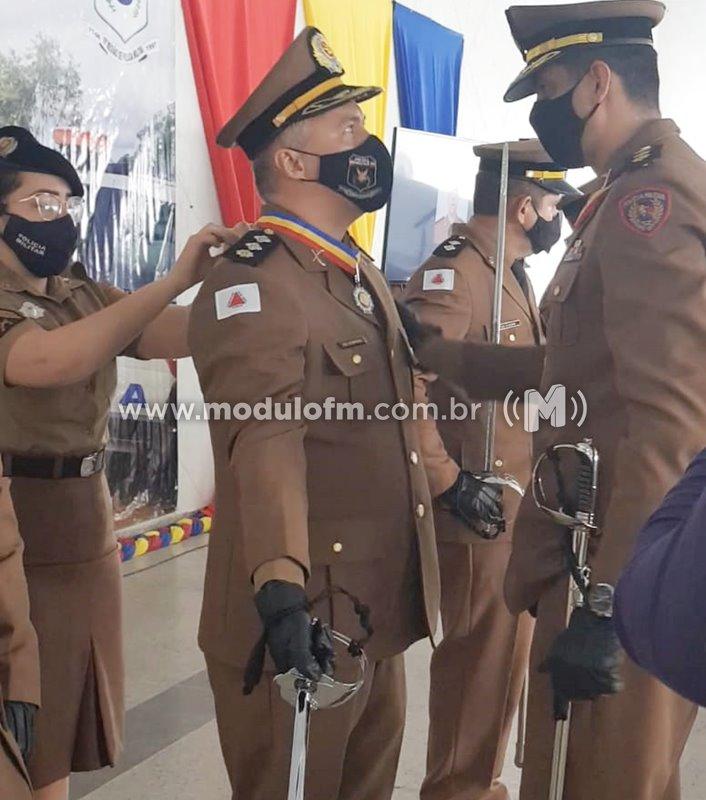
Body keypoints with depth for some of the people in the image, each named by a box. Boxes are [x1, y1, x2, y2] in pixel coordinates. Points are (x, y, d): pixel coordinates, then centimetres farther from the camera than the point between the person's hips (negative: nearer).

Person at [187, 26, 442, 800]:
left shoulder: (364, 272, 12)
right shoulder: (251, 283, -19)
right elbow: (265, 438, -34)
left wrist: (449, 480, 26)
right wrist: (280, 584, -45)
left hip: (380, 607, 9)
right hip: (303, 615, -9)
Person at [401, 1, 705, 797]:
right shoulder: (637, 192, 15)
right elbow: (579, 369, 19)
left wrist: (608, 604, -27)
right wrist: (437, 353, 20)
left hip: (622, 577, -10)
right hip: (611, 557, 10)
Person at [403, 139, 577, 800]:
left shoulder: (509, 273, 13)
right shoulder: (454, 272, -18)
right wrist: (450, 484, -26)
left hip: (515, 507, 10)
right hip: (476, 514, -10)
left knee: (503, 658, 20)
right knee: (477, 665, 5)